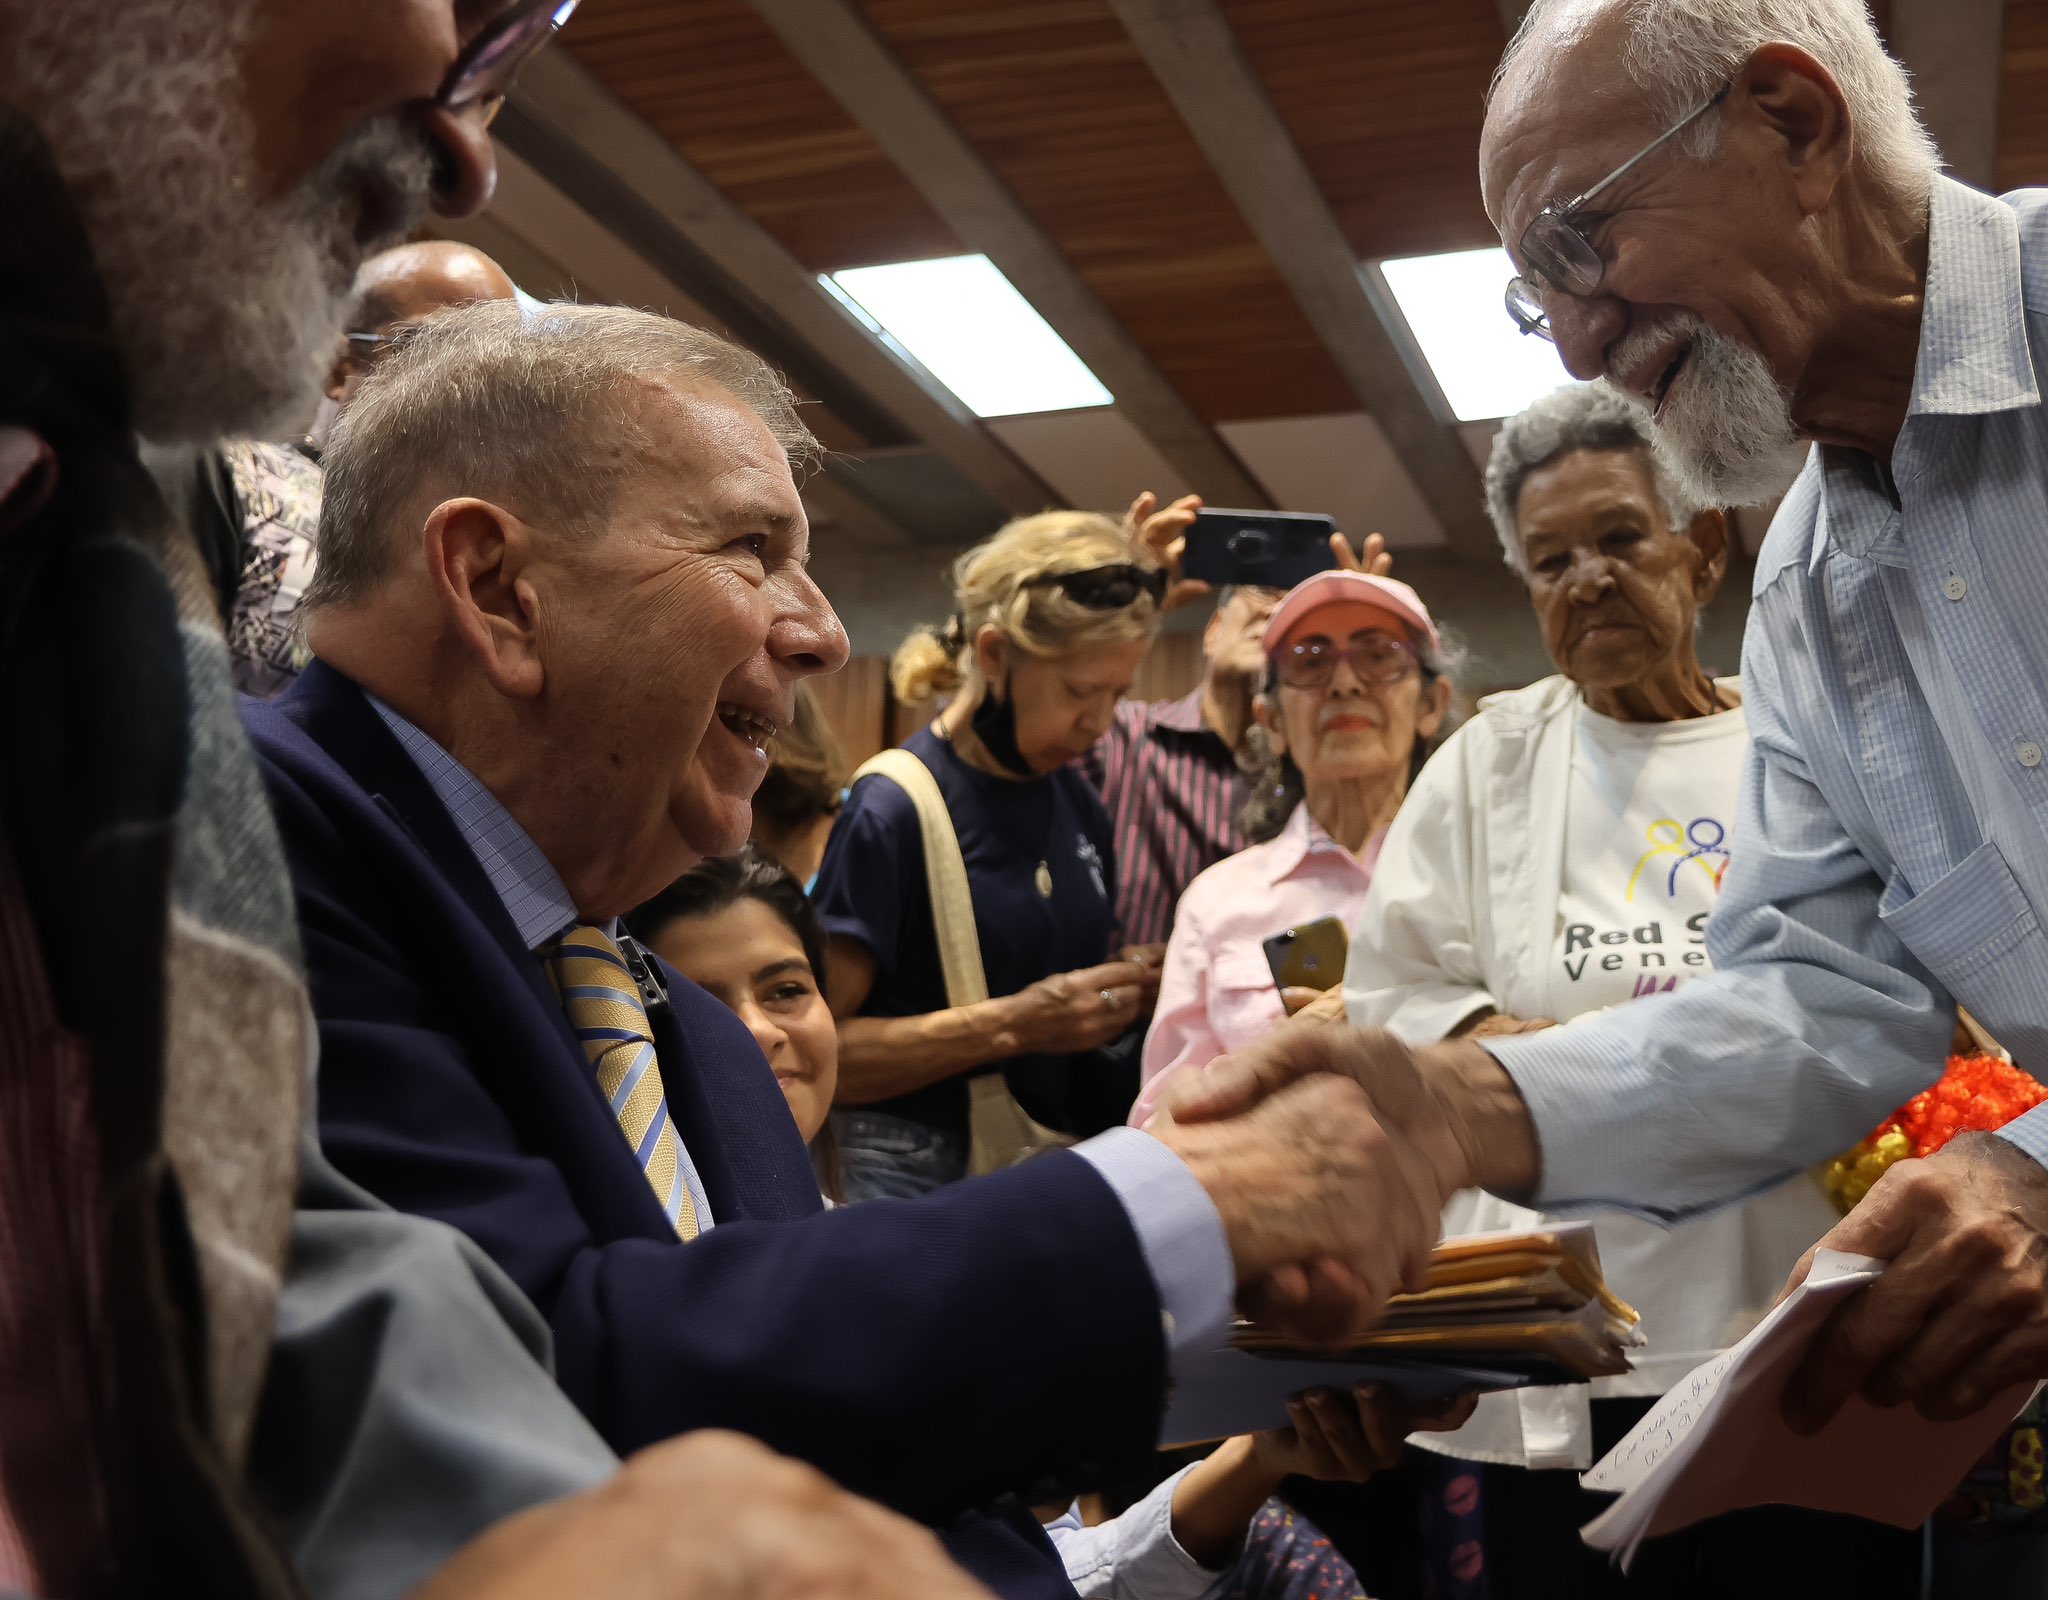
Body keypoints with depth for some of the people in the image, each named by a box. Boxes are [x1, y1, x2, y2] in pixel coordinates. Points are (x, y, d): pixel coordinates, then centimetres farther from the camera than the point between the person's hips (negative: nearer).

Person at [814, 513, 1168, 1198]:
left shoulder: (1079, 807, 8)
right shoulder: (895, 810, -13)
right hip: (920, 1168, -6)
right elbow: (815, 1052, -17)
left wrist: (1131, 990, 0)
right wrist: (1012, 1025, -23)